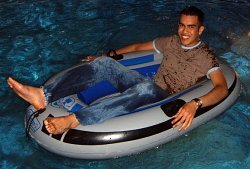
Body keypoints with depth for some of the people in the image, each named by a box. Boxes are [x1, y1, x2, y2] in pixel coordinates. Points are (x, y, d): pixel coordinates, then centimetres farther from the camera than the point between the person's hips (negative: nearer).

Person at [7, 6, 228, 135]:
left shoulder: (205, 56, -4)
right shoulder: (171, 42, 13)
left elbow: (222, 88, -20)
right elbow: (139, 46, 24)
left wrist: (194, 104, -38)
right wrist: (109, 55, 20)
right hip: (148, 90, 6)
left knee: (146, 87, -43)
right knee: (104, 64, -15)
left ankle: (73, 121, -52)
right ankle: (44, 96, -30)